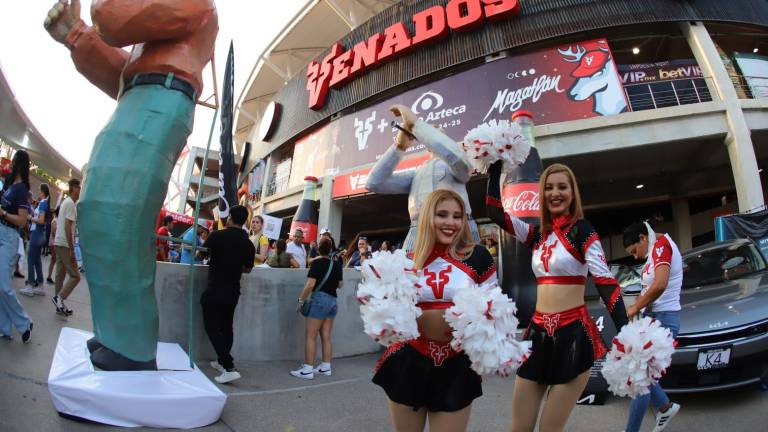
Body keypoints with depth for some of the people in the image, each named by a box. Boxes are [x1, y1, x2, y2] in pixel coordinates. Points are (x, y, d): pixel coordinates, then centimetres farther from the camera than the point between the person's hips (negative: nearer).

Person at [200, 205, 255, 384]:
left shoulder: (217, 236, -13)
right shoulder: (248, 244, -1)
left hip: (215, 289, -5)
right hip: (233, 290, 5)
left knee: (212, 327, 2)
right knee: (226, 326, 18)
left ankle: (229, 368, -8)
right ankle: (222, 361, 31)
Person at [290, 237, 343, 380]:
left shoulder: (317, 263, -8)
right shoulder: (336, 264, 8)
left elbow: (310, 284, -16)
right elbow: (340, 284, 17)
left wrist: (301, 300, -8)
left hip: (319, 299, -7)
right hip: (333, 300, 7)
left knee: (310, 336, -1)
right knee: (326, 336, 12)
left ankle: (307, 370, 0)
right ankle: (325, 367, 17)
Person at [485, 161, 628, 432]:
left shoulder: (581, 229, -4)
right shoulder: (538, 234, 11)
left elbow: (605, 282, -13)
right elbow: (495, 214, 7)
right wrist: (495, 171, 4)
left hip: (573, 334, -5)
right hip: (538, 332, 5)